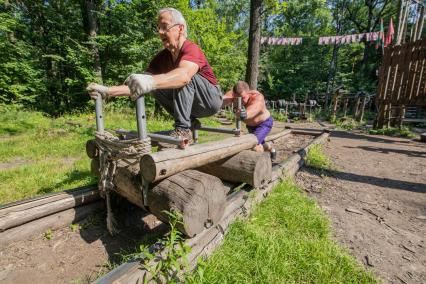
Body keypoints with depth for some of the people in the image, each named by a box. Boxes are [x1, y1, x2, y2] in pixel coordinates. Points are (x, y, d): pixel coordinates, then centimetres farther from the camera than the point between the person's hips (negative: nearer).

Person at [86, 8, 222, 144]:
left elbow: (184, 75, -46)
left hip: (211, 98, -6)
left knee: (183, 79, -30)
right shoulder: (162, 57, -2)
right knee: (157, 87, -6)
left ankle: (183, 129, -27)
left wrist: (151, 81, -62)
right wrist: (108, 91, -23)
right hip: (195, 105, 6)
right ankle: (189, 121, 0)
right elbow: (137, 85, -10)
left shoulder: (191, 49, -22)